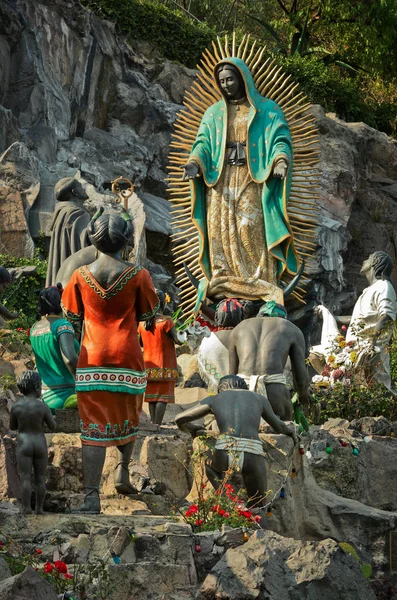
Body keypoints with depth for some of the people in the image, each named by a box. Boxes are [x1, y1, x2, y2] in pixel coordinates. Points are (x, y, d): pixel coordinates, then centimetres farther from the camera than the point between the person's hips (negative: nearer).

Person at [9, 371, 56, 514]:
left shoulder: (16, 406, -6)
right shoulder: (43, 407, -10)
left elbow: (12, 427, 7)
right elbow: (53, 427, -1)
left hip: (23, 446, 0)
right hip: (40, 446, 0)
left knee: (25, 478, -2)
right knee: (40, 478, 8)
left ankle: (27, 508, -9)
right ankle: (39, 508, 9)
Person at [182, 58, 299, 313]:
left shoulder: (267, 110, 10)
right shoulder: (214, 113, 20)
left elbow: (280, 139, -1)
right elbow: (203, 143, 10)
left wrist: (280, 160, -23)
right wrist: (195, 162, -12)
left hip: (252, 180, -3)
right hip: (220, 181, 4)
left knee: (252, 231, -14)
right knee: (221, 231, -6)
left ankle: (259, 286, -16)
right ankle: (222, 285, -8)